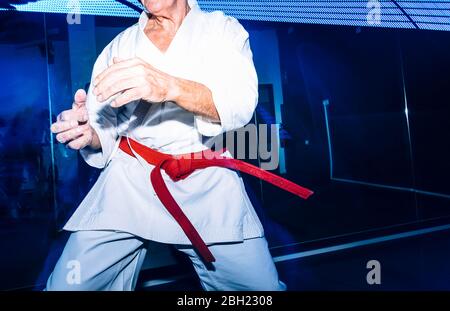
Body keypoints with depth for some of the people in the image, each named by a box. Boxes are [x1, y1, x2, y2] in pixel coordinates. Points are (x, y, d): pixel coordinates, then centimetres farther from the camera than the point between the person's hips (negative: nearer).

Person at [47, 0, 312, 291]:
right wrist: (88, 133, -14)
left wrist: (168, 86, -28)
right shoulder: (118, 46, 13)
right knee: (70, 284, -8)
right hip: (129, 182, 2)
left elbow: (241, 103, -11)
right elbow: (104, 127, 11)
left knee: (261, 285, -6)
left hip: (208, 184, -1)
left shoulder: (224, 29, 7)